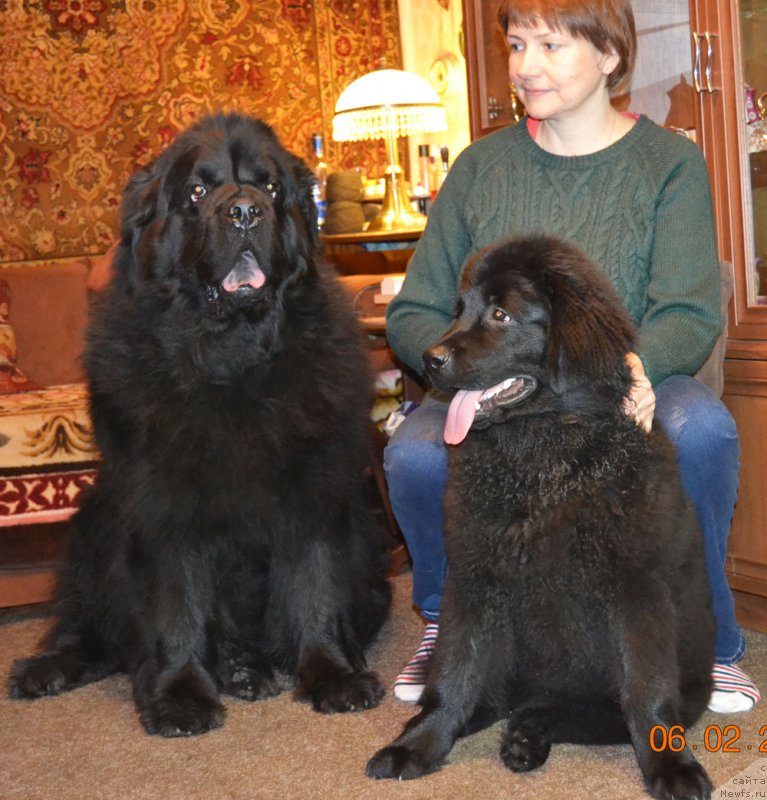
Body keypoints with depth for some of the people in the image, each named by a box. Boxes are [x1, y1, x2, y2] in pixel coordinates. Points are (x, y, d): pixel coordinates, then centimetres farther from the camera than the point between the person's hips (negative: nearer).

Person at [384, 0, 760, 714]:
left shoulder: (669, 162, 3)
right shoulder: (482, 166, 8)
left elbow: (690, 315, -7)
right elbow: (413, 312, 4)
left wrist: (632, 367, -31)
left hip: (623, 394, -1)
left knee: (701, 429, -34)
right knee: (414, 455, -31)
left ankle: (706, 640, -8)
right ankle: (446, 622, 2)